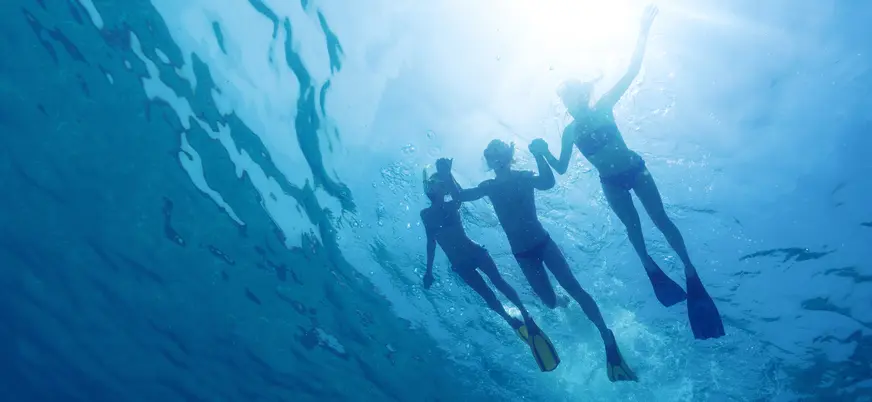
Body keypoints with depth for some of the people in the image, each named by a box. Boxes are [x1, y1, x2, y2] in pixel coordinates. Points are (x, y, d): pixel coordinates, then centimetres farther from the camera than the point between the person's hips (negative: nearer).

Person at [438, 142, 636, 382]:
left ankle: (608, 340, -12)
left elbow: (548, 183, -24)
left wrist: (539, 155, -33)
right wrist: (447, 175, -22)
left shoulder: (524, 177, -4)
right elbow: (459, 196, -7)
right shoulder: (489, 187, 0)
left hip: (543, 242, -1)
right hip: (522, 253, 1)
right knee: (550, 303, 1)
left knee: (574, 288, -13)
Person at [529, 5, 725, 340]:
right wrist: (543, 153, -16)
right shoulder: (569, 131, 1)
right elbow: (561, 168, 1)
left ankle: (690, 271, -2)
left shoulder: (604, 107, -3)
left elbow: (632, 72, -8)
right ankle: (651, 267, 19)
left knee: (661, 219, -6)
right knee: (632, 226, 3)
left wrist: (643, 31, -15)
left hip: (634, 168, -1)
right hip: (611, 182, 2)